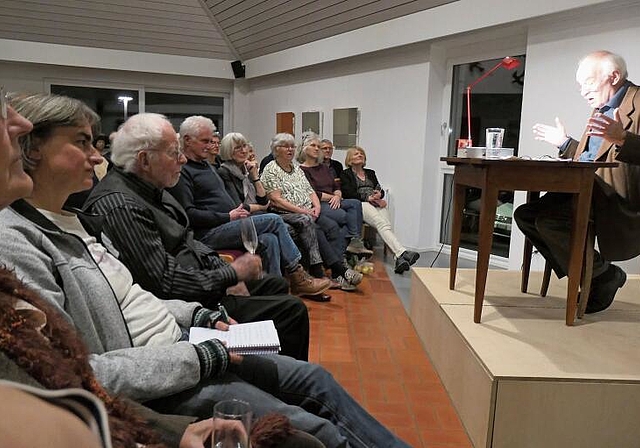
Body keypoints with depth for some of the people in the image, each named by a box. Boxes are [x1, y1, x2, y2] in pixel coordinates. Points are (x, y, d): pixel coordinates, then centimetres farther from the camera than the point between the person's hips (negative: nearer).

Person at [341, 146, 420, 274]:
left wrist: (379, 194, -3)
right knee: (382, 224, -33)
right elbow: (348, 193, 0)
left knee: (386, 226, -29)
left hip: (377, 204, 5)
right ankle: (402, 253, -51)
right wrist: (367, 198, -10)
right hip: (360, 204, -4)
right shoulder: (345, 174, 17)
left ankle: (399, 259, -47)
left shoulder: (370, 173, 33)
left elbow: (381, 190, 23)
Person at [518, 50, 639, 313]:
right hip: (584, 190, 10)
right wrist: (565, 143, 31)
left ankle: (604, 276, -4)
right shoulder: (600, 110, 22)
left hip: (615, 197, -10)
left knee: (548, 220, -28)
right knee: (525, 214, -1)